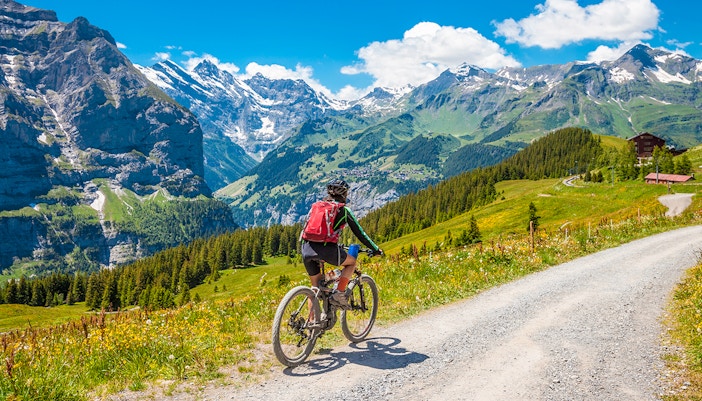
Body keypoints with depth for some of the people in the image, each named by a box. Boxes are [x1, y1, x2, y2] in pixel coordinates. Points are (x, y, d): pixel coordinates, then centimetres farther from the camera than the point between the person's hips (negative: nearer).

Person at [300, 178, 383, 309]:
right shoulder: (344, 210, 9)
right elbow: (360, 233, 12)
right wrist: (375, 249, 23)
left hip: (306, 249, 5)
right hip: (325, 249, -5)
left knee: (315, 285, 21)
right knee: (352, 262, 21)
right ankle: (339, 293, 5)